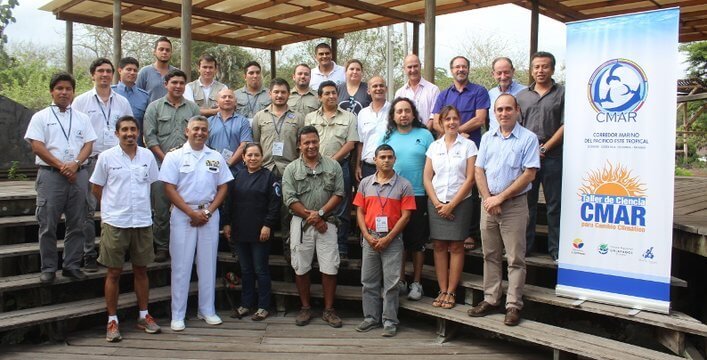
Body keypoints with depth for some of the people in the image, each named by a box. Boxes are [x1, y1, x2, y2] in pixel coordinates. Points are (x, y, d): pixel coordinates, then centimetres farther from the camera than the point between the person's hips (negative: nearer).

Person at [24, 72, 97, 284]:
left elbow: (88, 145, 6)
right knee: (48, 225, 1)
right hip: (50, 174, -3)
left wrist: (75, 164, -12)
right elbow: (37, 147, -4)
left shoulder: (82, 118, 13)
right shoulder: (41, 117, 5)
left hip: (78, 174, 3)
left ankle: (72, 266, 15)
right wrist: (61, 166, -12)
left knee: (76, 224, 6)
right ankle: (48, 268, 10)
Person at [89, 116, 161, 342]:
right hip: (115, 223, -2)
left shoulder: (148, 156, 3)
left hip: (143, 222, 2)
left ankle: (143, 315, 24)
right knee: (114, 273, 4)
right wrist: (112, 207, 9)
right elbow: (96, 189, 4)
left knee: (141, 270, 12)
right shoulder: (106, 157, -4)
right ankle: (112, 321, 15)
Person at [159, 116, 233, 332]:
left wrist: (208, 212, -6)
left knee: (208, 264, 9)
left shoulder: (216, 158, 9)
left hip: (210, 215, 3)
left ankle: (207, 310, 20)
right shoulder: (174, 157, 1)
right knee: (181, 265, 2)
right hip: (183, 215, -3)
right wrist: (192, 213, -13)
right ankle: (177, 315, 11)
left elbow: (223, 187, 7)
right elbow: (169, 189, -6)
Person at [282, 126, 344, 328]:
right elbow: (290, 200, -5)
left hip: (327, 222, 0)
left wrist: (320, 213, -13)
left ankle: (329, 310, 13)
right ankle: (305, 308, 21)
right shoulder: (291, 169, 2)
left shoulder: (333, 166, 4)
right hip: (301, 223, 0)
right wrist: (311, 217, -10)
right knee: (301, 268, 7)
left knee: (330, 267, 1)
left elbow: (338, 194, -2)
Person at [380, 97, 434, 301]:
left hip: (418, 196, -2)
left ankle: (416, 283, 16)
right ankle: (400, 281, 20)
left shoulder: (424, 135, 1)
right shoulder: (387, 137, 8)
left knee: (417, 241, 5)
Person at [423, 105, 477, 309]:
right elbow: (427, 177, 6)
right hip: (436, 203, 3)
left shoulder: (468, 145, -1)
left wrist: (452, 204, -10)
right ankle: (442, 291, 11)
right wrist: (437, 203, -6)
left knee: (456, 246, 1)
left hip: (459, 203, -3)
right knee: (439, 246, 4)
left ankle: (451, 292, 9)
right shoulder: (434, 146, 8)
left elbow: (470, 179, -7)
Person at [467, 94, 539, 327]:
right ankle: (491, 300, 21)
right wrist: (488, 199, -6)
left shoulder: (528, 139, -5)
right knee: (490, 255, 11)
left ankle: (513, 305, 9)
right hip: (488, 204, 5)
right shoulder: (487, 138, 10)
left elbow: (529, 174, -11)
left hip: (514, 205, -5)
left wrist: (500, 198, -13)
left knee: (515, 258, 1)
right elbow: (479, 171, 7)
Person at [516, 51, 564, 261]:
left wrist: (545, 148, -10)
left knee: (554, 205, 2)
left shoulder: (562, 93, 3)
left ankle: (556, 249, 10)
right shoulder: (522, 96, 15)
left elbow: (565, 126, -4)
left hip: (552, 157, -3)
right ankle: (524, 246, 17)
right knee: (526, 203, 7)